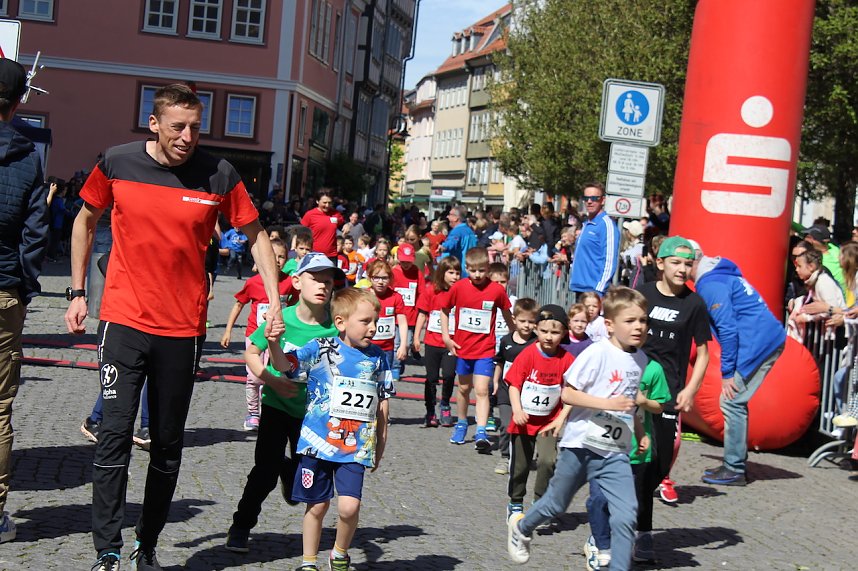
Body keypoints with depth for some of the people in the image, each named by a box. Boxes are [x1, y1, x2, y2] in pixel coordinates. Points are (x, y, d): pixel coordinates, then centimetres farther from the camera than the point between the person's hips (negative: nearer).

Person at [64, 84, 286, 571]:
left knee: (168, 447, 8)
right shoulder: (117, 163, -2)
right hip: (125, 321, 0)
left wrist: (275, 301, -3)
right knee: (115, 435, -9)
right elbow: (86, 222, 14)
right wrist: (78, 293, 11)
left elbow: (257, 235, 6)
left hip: (184, 329, 1)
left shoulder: (219, 175, -5)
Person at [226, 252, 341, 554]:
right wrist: (272, 380, -17)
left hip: (312, 410, 2)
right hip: (276, 405, -1)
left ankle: (288, 469, 46)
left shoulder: (334, 327, -14)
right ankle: (240, 527, 12)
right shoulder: (282, 318, -14)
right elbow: (251, 353, -3)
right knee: (265, 470, -7)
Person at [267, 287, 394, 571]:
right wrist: (273, 342, -34)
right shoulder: (321, 350, -4)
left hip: (355, 448, 1)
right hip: (319, 442, -1)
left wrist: (380, 444, 15)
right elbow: (284, 364, -13)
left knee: (349, 506, -11)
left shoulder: (377, 358, 5)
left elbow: (382, 402, 12)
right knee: (317, 506, 10)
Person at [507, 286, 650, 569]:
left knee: (625, 516, -10)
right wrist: (607, 403, -26)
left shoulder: (640, 360, 6)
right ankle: (521, 527, 44)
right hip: (581, 445, -4)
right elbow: (567, 394, -17)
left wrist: (640, 432, 10)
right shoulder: (597, 353, -16)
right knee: (556, 504, 15)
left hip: (615, 453, 5)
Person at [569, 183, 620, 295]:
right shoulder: (586, 224, 15)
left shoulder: (607, 224, -10)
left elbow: (610, 262, -16)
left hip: (594, 290, -9)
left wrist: (598, 290, -21)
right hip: (580, 288, 9)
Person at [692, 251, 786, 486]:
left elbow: (727, 329, -17)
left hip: (757, 344, -10)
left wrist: (727, 372, -13)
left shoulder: (710, 285, -12)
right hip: (771, 340, 10)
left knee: (732, 403, -5)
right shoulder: (721, 276, 19)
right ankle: (734, 464, 21)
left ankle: (734, 470, -1)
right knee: (736, 403, 15)